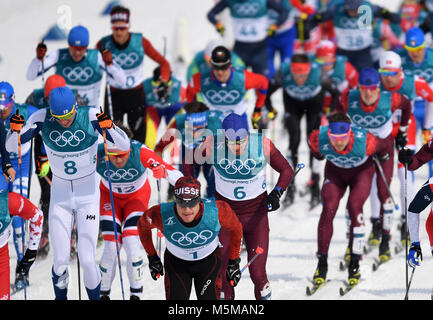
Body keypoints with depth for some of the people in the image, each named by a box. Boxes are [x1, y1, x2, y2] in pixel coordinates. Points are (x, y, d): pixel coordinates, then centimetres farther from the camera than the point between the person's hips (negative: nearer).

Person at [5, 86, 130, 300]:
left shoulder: (91, 116, -18)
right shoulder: (42, 118, -14)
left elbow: (124, 145, -19)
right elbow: (11, 147, -9)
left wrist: (108, 127, -38)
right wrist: (15, 131, -31)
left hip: (88, 194, -1)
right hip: (60, 195, 1)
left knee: (87, 260, -7)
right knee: (60, 261, -4)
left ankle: (94, 297, 19)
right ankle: (60, 296, 25)